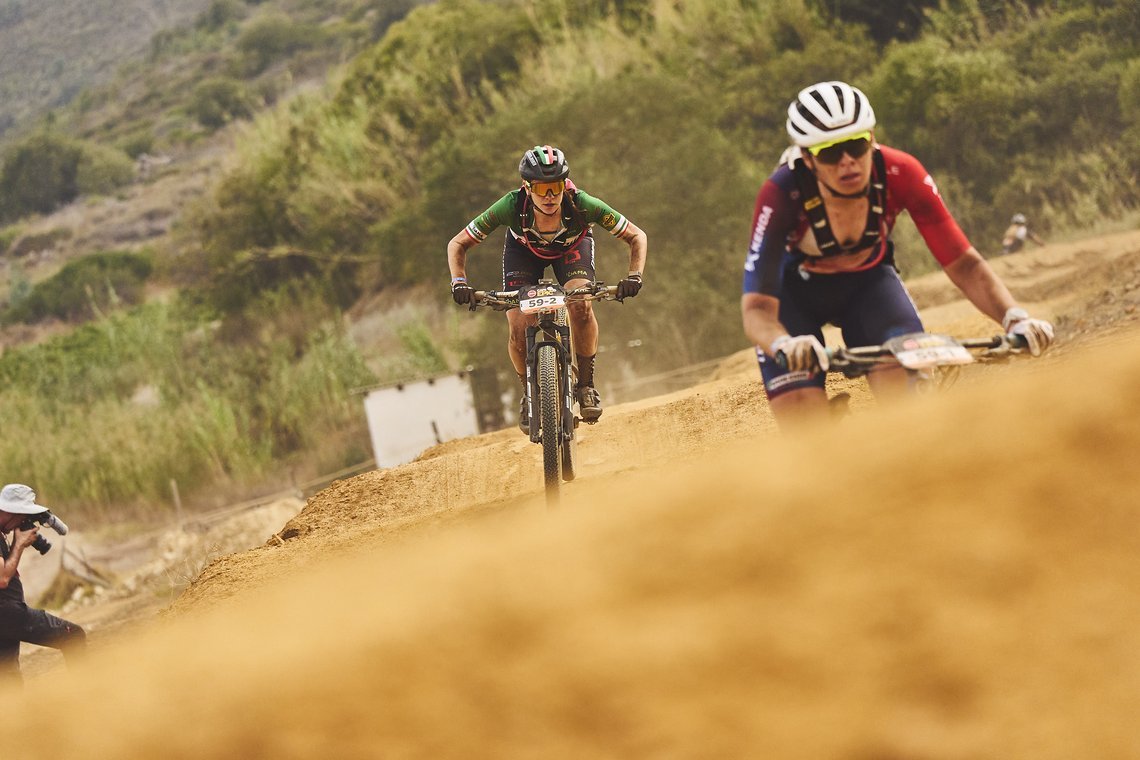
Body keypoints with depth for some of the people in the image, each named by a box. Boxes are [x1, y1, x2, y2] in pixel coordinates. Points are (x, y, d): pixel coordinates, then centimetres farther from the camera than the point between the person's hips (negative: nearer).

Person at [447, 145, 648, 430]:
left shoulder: (581, 204, -39)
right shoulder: (512, 206, -38)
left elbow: (637, 237, -27)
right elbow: (457, 244, -26)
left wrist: (634, 276, -43)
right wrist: (459, 282, -43)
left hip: (572, 246, 0)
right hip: (524, 249, 0)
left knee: (581, 304, -29)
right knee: (519, 329, -18)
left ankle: (586, 385, -9)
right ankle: (529, 393, 10)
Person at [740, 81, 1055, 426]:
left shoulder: (898, 174, -29)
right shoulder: (781, 195, -34)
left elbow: (963, 263, -26)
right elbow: (757, 308, -39)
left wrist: (1015, 318, -44)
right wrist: (784, 345, -61)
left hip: (867, 279, 2)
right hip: (796, 289, -2)